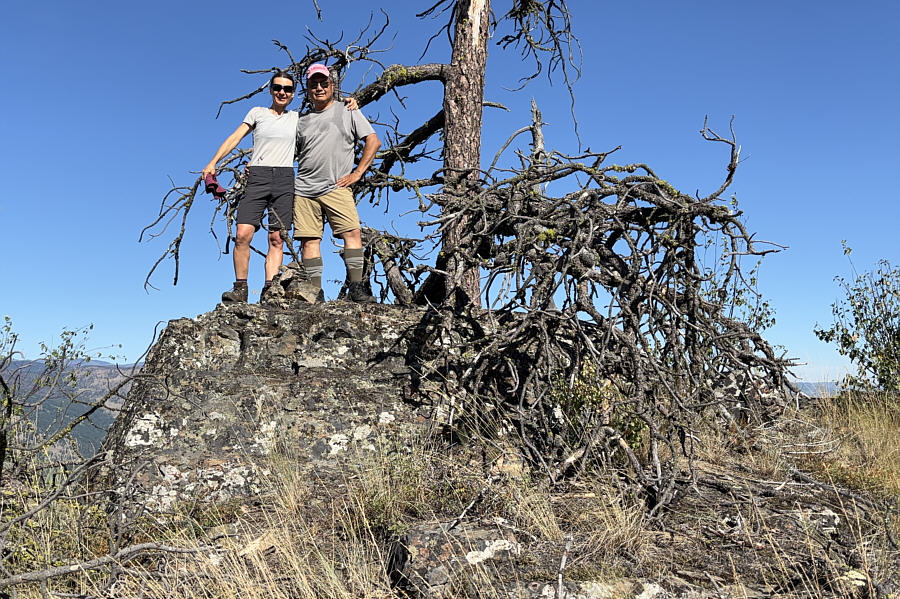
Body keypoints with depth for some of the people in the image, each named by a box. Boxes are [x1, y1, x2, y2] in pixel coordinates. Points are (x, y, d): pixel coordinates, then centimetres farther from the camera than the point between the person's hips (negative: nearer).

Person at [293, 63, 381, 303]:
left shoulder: (347, 112, 10)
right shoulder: (302, 121, 20)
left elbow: (373, 141, 5)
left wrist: (357, 173, -3)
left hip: (336, 188, -3)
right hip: (304, 190, 3)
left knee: (352, 232, -16)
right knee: (310, 239, -3)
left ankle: (356, 287, -14)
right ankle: (315, 293, -1)